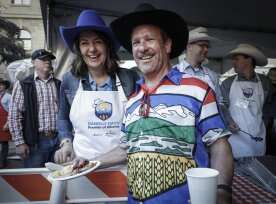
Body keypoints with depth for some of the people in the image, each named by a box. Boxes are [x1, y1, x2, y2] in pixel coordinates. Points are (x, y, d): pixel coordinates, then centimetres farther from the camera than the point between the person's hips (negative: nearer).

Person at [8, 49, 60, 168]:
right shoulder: (23, 85, -1)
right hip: (35, 141, -3)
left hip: (58, 140, 3)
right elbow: (14, 115, -3)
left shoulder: (59, 84, 9)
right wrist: (19, 142, -8)